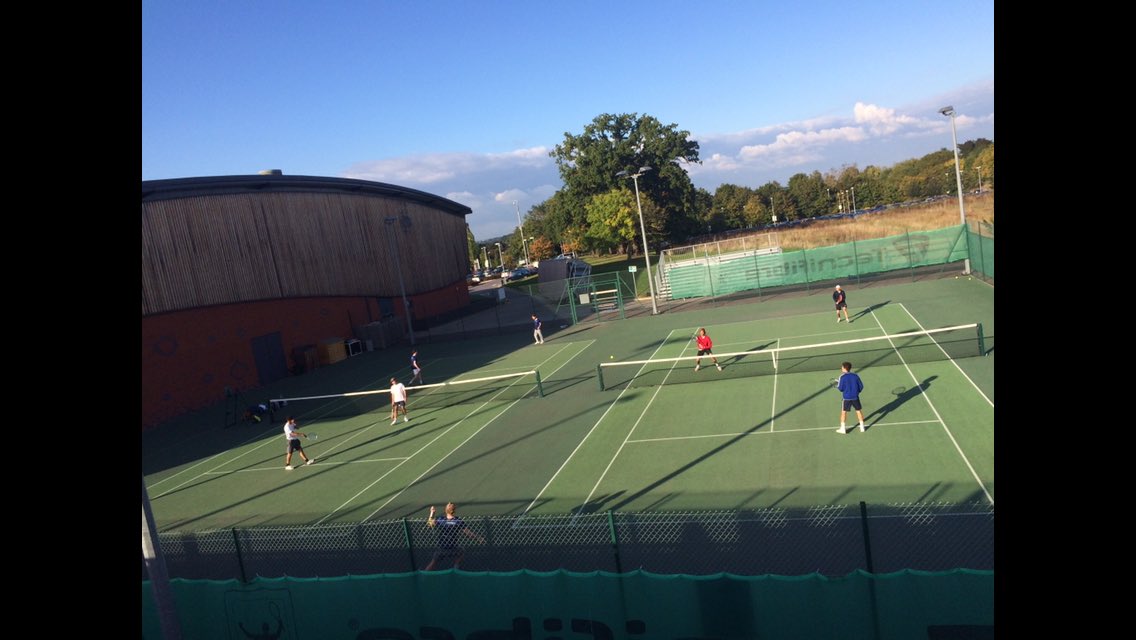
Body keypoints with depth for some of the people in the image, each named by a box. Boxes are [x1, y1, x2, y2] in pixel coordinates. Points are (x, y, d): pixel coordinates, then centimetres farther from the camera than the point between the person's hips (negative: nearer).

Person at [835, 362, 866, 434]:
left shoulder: (842, 377, -11)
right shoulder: (855, 376, 1)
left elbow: (840, 388, -10)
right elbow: (861, 386, 3)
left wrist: (838, 384, 10)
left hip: (846, 397, -3)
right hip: (855, 397, 3)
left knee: (844, 412, 8)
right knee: (859, 411, 17)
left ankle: (842, 428, 9)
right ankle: (862, 427, 21)